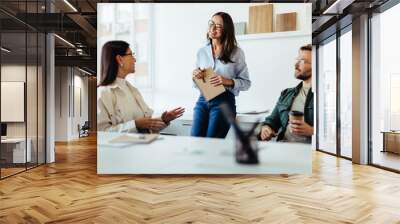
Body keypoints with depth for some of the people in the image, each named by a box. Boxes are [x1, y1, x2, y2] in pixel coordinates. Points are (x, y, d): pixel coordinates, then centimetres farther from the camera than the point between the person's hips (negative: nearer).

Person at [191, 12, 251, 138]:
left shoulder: (236, 52, -1)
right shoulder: (201, 52, 11)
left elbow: (246, 82, 0)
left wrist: (228, 81, -15)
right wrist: (195, 76, -4)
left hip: (224, 101, -3)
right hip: (202, 101, 4)